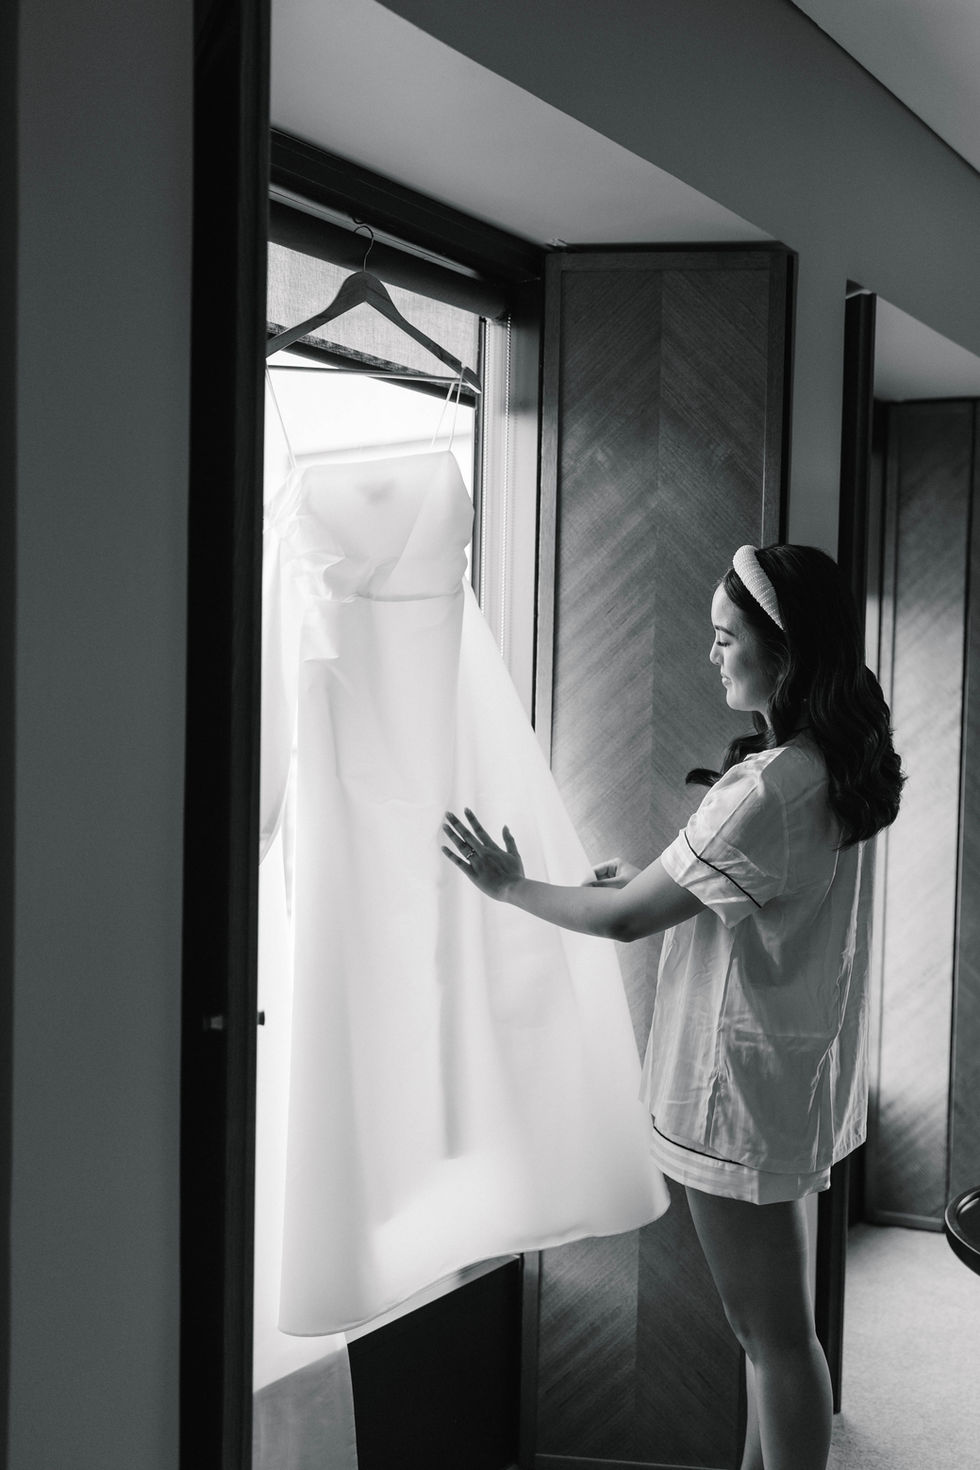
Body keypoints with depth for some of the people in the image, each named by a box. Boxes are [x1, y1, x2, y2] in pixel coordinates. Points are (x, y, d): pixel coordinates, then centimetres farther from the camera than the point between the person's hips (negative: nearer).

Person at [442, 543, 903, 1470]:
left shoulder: (770, 786, -25)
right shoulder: (839, 768, 5)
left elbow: (627, 918, -20)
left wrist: (509, 886, -6)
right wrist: (653, 878, 5)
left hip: (743, 1083, -9)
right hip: (794, 1074, 10)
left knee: (773, 1330, 4)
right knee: (770, 1320, 20)